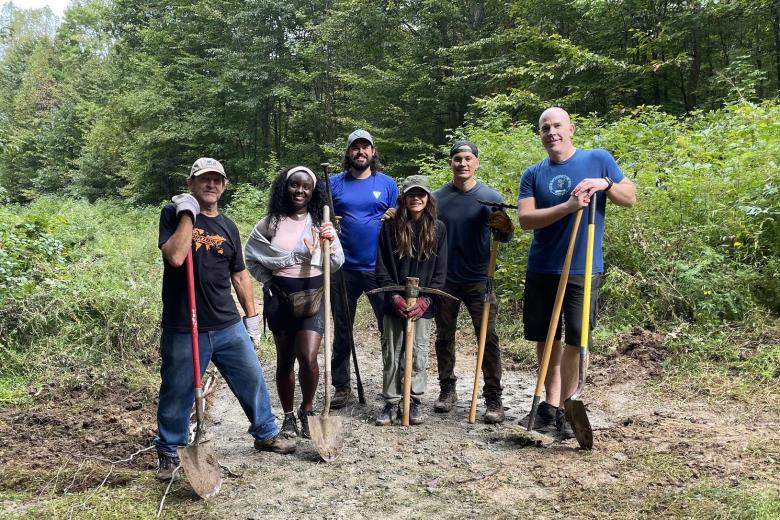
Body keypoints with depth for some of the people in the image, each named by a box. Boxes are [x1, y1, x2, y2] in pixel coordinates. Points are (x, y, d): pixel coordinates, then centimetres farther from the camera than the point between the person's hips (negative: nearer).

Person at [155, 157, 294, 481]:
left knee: (252, 379, 11)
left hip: (228, 325, 4)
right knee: (177, 394, 7)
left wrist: (251, 313, 15)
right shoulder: (174, 214, -3)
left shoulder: (227, 227, 11)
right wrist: (187, 213, -16)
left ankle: (266, 433, 32)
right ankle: (169, 453, 28)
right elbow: (175, 257, -21)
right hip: (183, 330, -4)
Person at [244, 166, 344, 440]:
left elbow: (337, 264, 1)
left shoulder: (320, 223, 2)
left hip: (312, 295, 0)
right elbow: (250, 257, 10)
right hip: (279, 297, 1)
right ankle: (288, 417, 27)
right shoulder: (270, 223, -1)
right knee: (285, 360, 10)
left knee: (308, 358, -13)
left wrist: (331, 242, -17)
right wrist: (268, 280, 1)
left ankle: (307, 410, 12)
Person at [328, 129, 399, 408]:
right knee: (342, 330, 9)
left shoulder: (387, 183, 6)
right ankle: (342, 387, 21)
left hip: (380, 268, -1)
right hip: (344, 268, 1)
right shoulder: (334, 183, 6)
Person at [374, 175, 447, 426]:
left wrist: (424, 301, -9)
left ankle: (413, 402, 20)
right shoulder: (390, 226, 1)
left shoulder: (438, 228, 2)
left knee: (418, 355, 5)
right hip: (394, 305, 0)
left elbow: (440, 271, 1)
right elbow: (382, 269, 0)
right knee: (391, 355, 6)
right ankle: (391, 403, 18)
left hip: (423, 306, 0)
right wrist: (395, 298, -11)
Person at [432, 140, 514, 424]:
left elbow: (503, 237, 1)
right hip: (444, 280, 2)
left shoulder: (491, 197, -1)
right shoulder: (437, 197, 2)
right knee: (444, 336, 11)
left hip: (478, 280, -2)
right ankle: (447, 389, 26)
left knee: (488, 337, -5)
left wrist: (504, 228, -21)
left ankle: (494, 398, 3)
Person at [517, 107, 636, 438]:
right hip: (541, 270, 2)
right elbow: (525, 219, -8)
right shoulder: (532, 174, 5)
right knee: (545, 339, 8)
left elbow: (630, 198, 5)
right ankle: (550, 405, 21)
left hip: (583, 270, -2)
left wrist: (605, 183, -15)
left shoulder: (598, 159, 2)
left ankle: (564, 409, 15)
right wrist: (567, 207, -22)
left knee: (575, 341, 0)